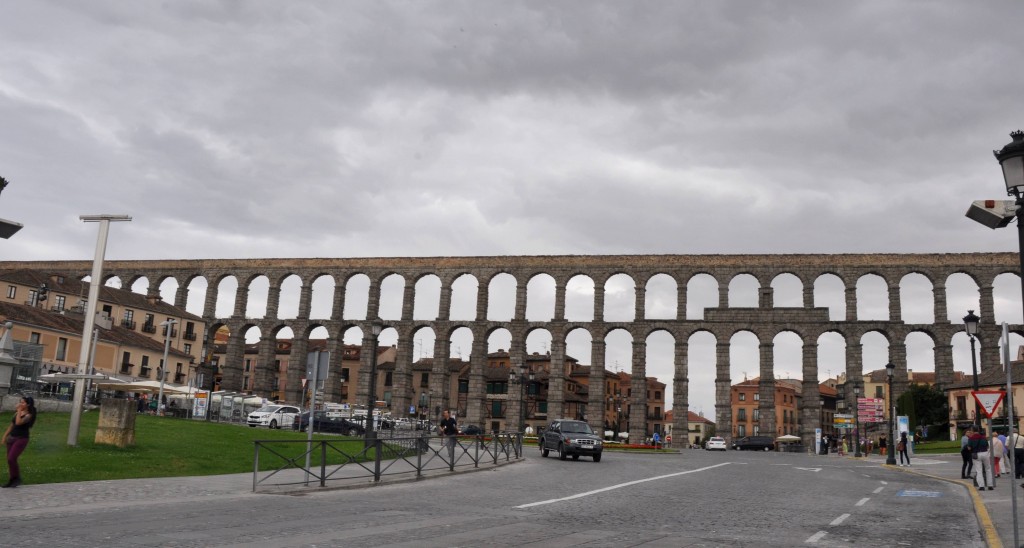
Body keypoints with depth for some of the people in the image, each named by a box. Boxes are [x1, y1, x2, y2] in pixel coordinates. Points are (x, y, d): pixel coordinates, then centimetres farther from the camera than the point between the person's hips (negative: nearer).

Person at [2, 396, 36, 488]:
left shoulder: (28, 415, -11)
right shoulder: (17, 413, 10)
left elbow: (18, 422, -27)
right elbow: (12, 425, 17)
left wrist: (19, 411, -18)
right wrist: (4, 437, 14)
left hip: (21, 439, -7)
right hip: (11, 438, 7)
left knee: (11, 459, -17)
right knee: (10, 460, 7)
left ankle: (17, 478, 0)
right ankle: (11, 480, 17)